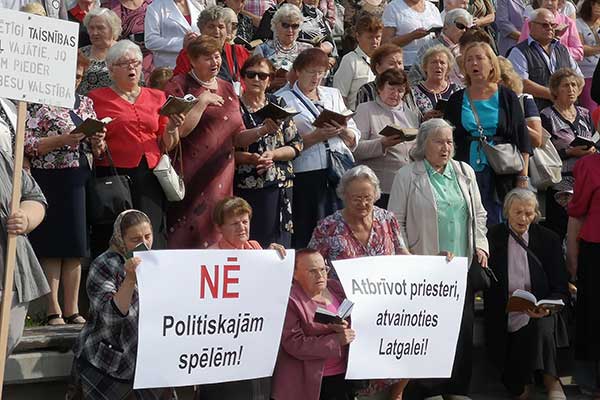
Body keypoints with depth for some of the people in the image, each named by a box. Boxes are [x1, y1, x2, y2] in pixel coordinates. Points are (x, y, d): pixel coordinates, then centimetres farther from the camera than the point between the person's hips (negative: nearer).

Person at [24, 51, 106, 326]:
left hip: (80, 182, 5)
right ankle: (53, 310, -1)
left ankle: (73, 309, 9)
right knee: (51, 246, -4)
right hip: (49, 180, -5)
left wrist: (97, 143, -2)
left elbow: (96, 151, 21)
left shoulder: (85, 103, 16)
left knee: (76, 246, 5)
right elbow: (26, 144, -10)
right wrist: (63, 140, -18)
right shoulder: (39, 103, -2)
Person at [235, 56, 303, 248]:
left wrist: (272, 155, -7)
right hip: (244, 188, -2)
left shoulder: (278, 104, 11)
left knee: (278, 245, 2)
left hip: (279, 188, 3)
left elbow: (297, 145, 8)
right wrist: (249, 158, -17)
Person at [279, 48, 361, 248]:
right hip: (307, 174, -4)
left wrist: (342, 131, -4)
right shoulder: (285, 99, 6)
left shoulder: (333, 94, 20)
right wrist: (316, 136, -14)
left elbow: (354, 140, 17)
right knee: (309, 234, -7)